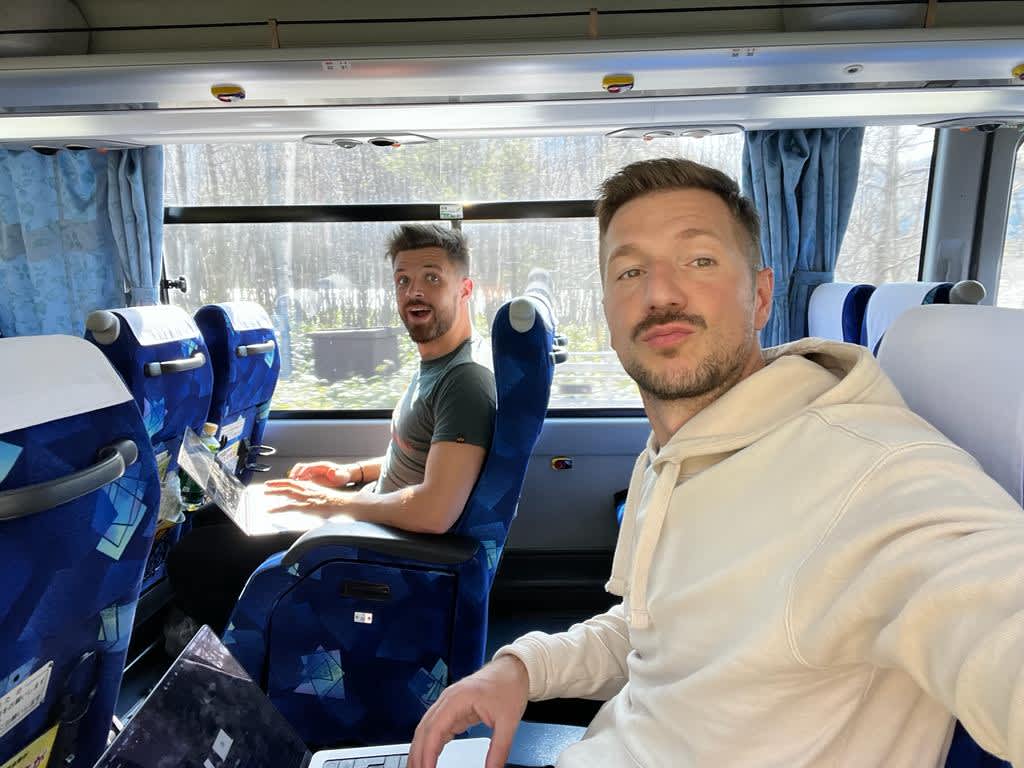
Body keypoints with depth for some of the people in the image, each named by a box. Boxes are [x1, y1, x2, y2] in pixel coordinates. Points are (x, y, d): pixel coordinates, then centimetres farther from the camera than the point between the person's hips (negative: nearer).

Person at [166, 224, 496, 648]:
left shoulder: (467, 381, -27)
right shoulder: (436, 363, 6)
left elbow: (435, 512, -34)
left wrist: (335, 502, -21)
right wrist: (354, 472, 7)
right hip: (376, 516, 10)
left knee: (190, 558, -4)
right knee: (215, 515, 19)